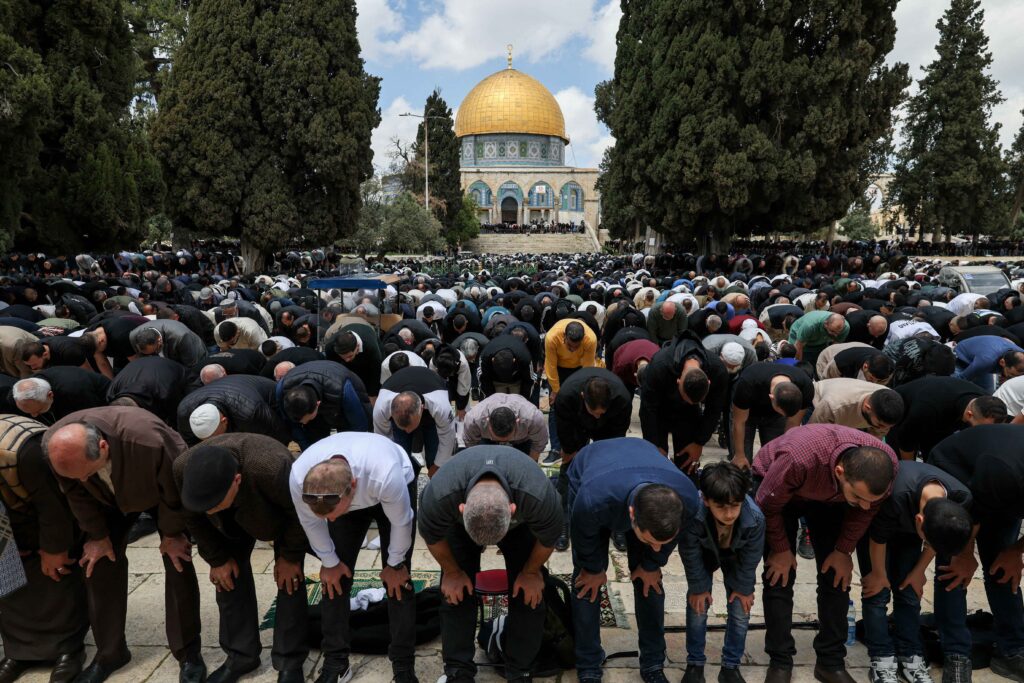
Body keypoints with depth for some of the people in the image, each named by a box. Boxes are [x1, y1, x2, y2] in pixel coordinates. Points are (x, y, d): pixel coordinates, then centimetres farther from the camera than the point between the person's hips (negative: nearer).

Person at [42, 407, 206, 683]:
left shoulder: (149, 440, -47)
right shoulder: (54, 444, -32)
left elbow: (174, 492, -27)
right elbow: (77, 494, -11)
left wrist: (170, 535, -14)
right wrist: (97, 535, -3)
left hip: (161, 492, -4)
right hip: (111, 498, 4)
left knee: (178, 562, -9)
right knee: (99, 560, -2)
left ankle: (188, 653, 5)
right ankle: (109, 652, 17)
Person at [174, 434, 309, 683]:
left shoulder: (271, 468, -48)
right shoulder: (183, 468, -33)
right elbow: (194, 517, -11)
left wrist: (290, 557, -18)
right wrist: (217, 558, -7)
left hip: (284, 511, -4)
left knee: (289, 578, -10)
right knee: (228, 573, -2)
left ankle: (290, 661, 3)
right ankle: (240, 655, 13)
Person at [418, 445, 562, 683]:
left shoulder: (539, 496, -44)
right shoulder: (438, 495, -42)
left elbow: (548, 538, -19)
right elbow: (432, 536, -17)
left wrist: (531, 572, -6)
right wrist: (451, 572, -4)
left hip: (520, 524, 0)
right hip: (459, 523, 1)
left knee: (530, 595, -8)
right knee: (455, 594, -8)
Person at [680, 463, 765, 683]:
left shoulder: (755, 518, -41)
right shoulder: (692, 514, -45)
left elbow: (750, 559, -18)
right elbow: (691, 556, -23)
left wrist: (744, 587, -5)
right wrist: (698, 588, -11)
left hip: (736, 556, 1)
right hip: (704, 553, -1)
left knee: (741, 609, -1)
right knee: (698, 605, -4)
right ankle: (695, 664, 16)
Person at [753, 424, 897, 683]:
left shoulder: (887, 465, -32)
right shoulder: (798, 460, -46)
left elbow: (865, 511, -8)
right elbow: (768, 505, -25)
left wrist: (844, 551, -4)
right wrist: (781, 550, -11)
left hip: (828, 497, 4)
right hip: (776, 486, -4)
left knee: (837, 576, -2)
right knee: (780, 575, -9)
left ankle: (831, 662, 14)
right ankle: (780, 662, 6)